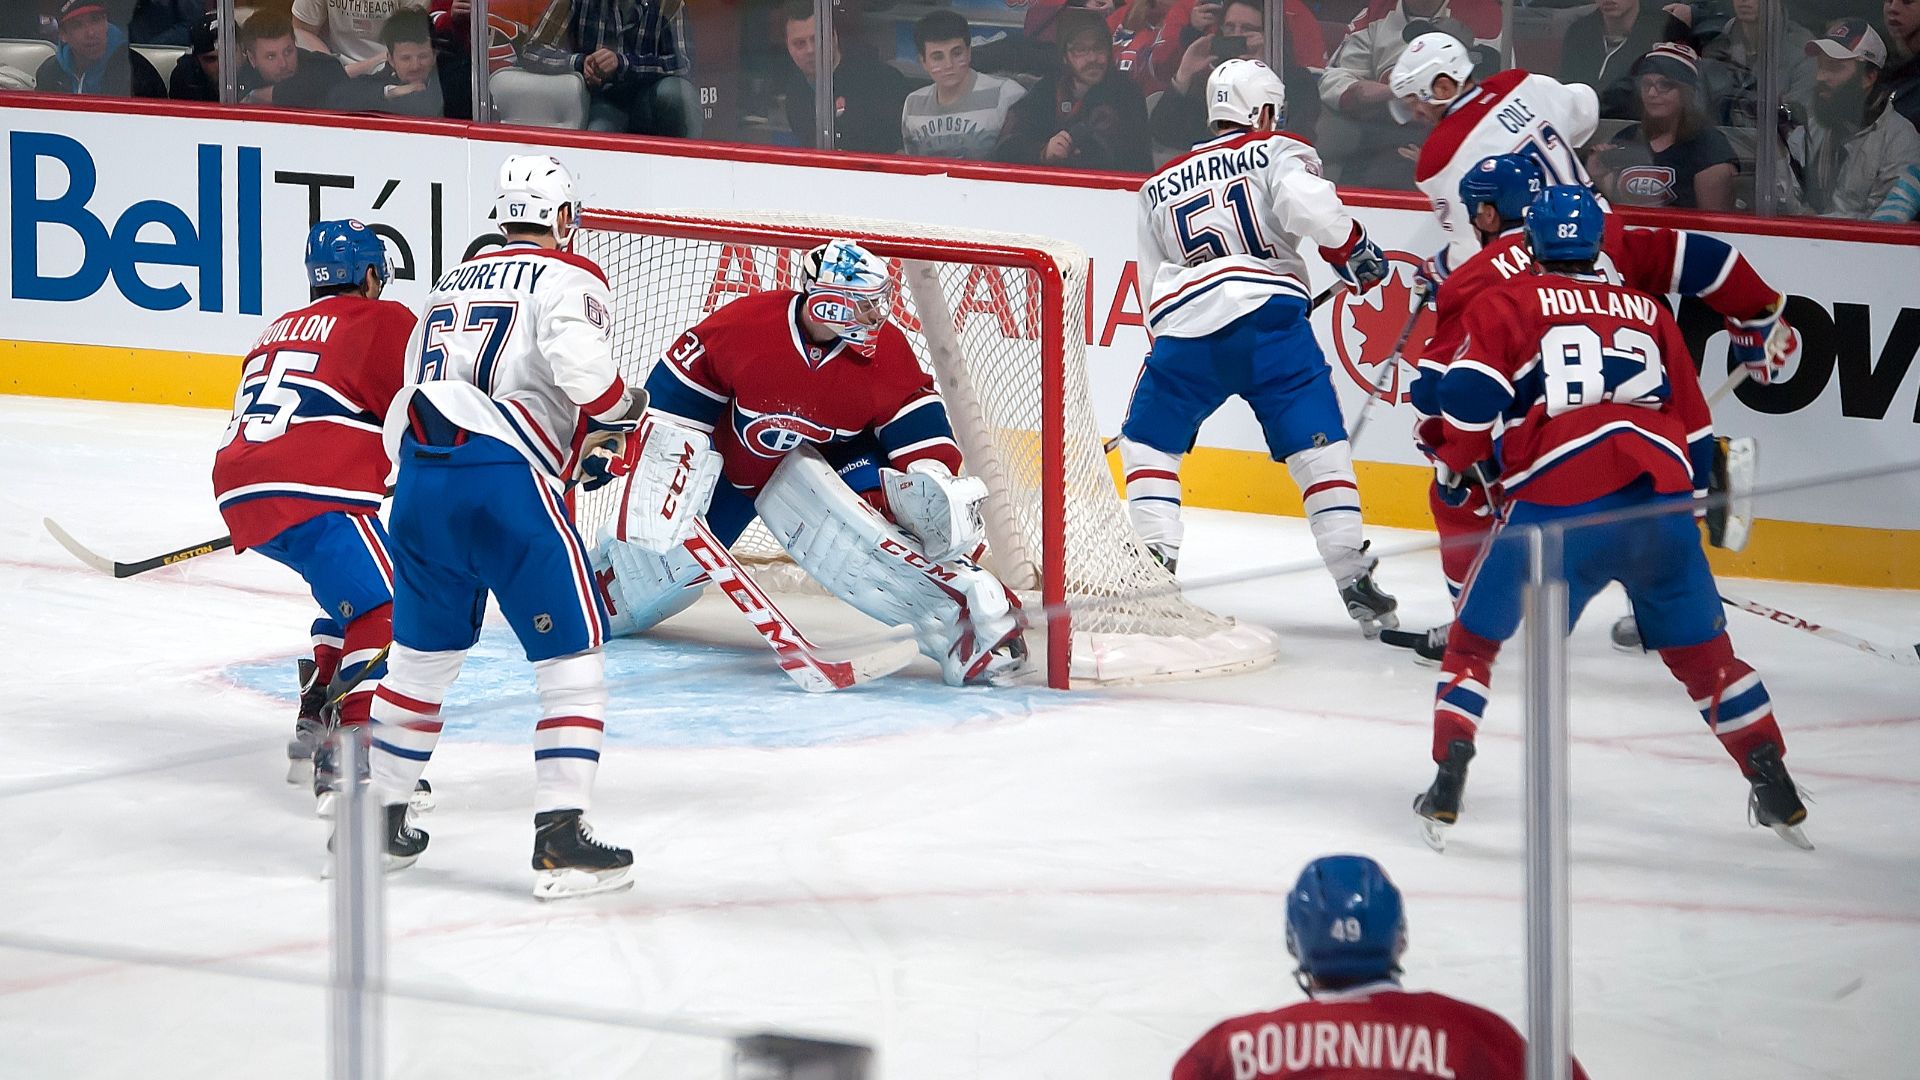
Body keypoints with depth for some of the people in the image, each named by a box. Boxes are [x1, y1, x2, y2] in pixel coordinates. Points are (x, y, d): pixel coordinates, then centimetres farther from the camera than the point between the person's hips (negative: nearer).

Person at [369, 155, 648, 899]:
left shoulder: (451, 285, 24)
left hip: (419, 475, 7)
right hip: (505, 480, -7)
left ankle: (376, 819, 28)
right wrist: (620, 412, 0)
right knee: (571, 656, 0)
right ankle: (560, 837, -10)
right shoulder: (568, 278, 4)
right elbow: (577, 357, -17)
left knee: (422, 655, 22)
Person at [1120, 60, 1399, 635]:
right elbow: (1310, 206, -10)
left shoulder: (1159, 186, 28)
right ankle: (1353, 578, -3)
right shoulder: (1276, 152, 12)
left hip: (1186, 329, 3)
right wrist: (1357, 255, 5)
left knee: (1148, 441, 21)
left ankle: (1156, 559, 6)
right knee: (1320, 446, 4)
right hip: (1270, 317, -3)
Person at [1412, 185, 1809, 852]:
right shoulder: (1647, 312, 25)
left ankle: (1447, 788, 2)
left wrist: (1457, 470, 16)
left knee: (1476, 638, 13)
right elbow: (1693, 424, 26)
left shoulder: (1506, 303, 14)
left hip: (1558, 505, -3)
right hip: (1661, 496, 3)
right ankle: (1776, 792, 17)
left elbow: (1469, 396, -1)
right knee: (1701, 650, 19)